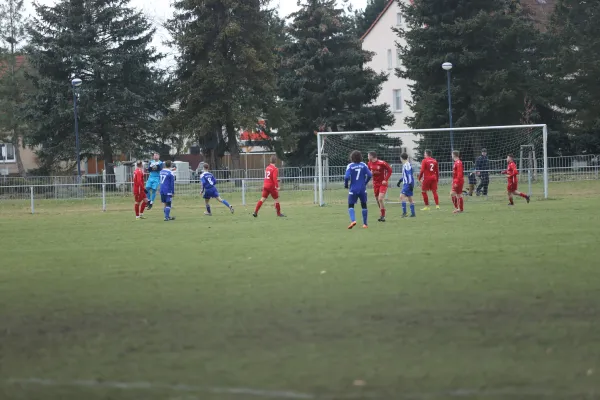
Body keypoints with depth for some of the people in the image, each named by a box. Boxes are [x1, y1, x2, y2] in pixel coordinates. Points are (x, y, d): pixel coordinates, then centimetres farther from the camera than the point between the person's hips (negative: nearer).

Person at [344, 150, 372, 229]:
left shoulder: (350, 166, -9)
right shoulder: (363, 165, -1)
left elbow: (347, 177, -17)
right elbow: (369, 175, -6)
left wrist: (346, 185, 1)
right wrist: (365, 182, 10)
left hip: (353, 189, -2)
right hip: (362, 189, 2)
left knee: (350, 205, 5)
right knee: (364, 205, 15)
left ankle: (353, 220, -20)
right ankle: (365, 224, 17)